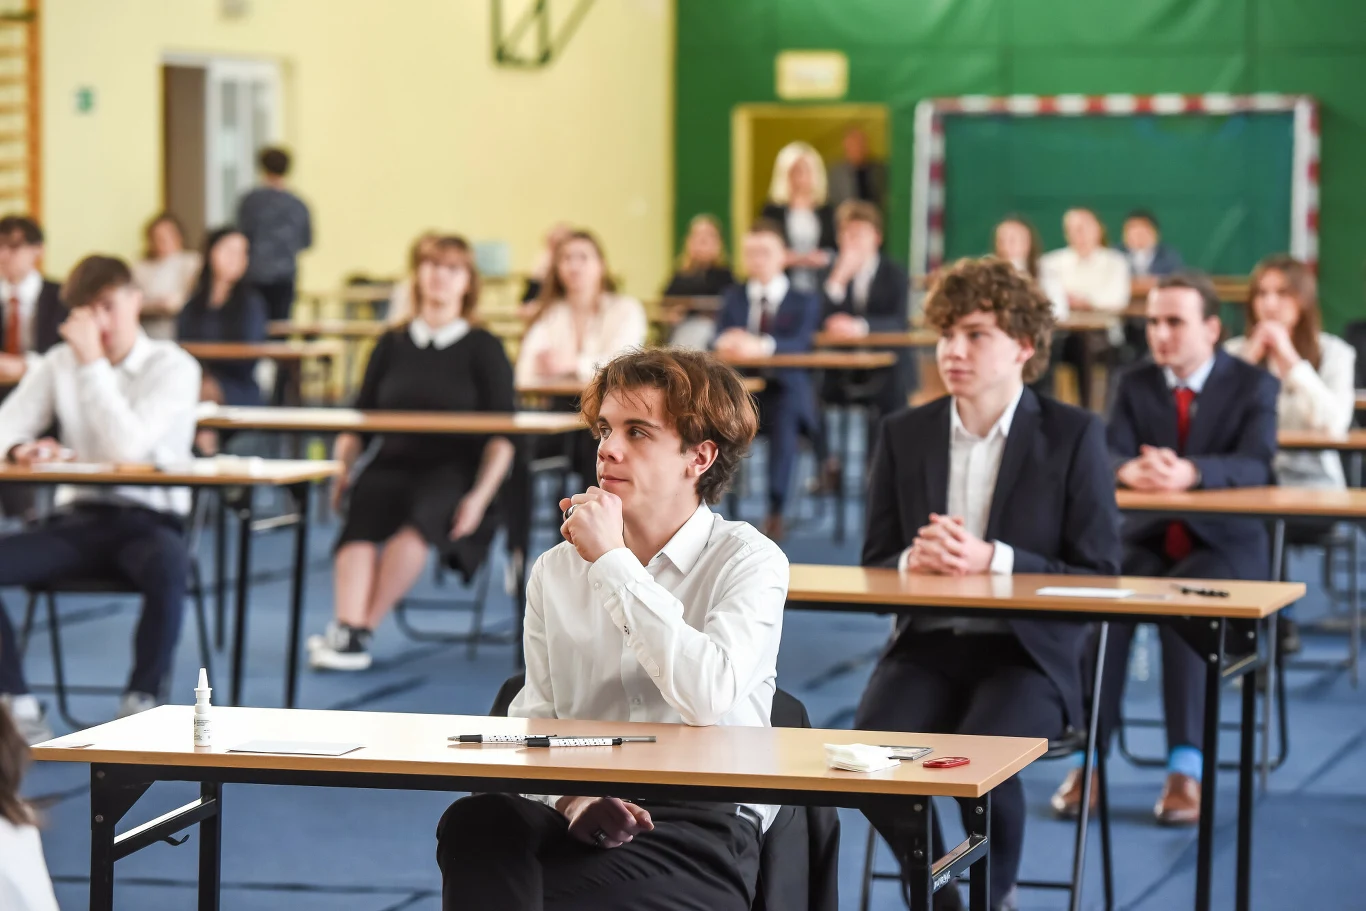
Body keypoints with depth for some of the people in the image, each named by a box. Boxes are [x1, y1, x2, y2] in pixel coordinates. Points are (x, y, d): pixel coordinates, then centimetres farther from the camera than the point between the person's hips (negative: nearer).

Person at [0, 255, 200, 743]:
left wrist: (93, 362, -15)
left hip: (148, 520, -4)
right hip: (79, 519, 4)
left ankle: (141, 703, -28)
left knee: (168, 566, -40)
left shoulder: (173, 367, -3)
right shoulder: (60, 363, 11)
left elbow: (127, 445, -17)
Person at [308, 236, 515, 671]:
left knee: (421, 517, -36)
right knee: (362, 510, -32)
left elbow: (502, 436, 1)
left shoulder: (483, 349, 7)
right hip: (393, 463, 3)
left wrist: (481, 496, -13)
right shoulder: (392, 345, 16)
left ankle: (357, 630, -37)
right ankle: (349, 631, -47)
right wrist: (342, 468, -2)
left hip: (453, 470, -2)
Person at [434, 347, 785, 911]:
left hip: (702, 828, -4)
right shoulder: (556, 572, 18)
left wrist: (613, 562, -10)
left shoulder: (749, 561, 3)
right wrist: (571, 798, -14)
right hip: (577, 818, 4)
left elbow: (709, 695, -17)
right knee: (476, 822, -32)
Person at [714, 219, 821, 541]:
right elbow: (718, 339, 4)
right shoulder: (733, 297, 18)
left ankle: (775, 511, -33)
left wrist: (762, 345, -31)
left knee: (784, 417, -37)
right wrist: (726, 343, -23)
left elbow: (800, 343, -11)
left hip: (783, 391, -2)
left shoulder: (804, 302, 8)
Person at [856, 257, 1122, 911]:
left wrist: (992, 561, -20)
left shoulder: (1074, 436, -1)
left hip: (1028, 653, -3)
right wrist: (914, 560, -15)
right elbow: (874, 564, 10)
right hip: (927, 644, 3)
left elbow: (1098, 575, -5)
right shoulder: (904, 434, 9)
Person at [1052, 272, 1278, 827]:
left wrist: (1189, 472, -39)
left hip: (1224, 547, -3)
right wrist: (1130, 470, -34)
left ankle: (1187, 768, -35)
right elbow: (1106, 457, -7)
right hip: (1147, 540, 3)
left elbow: (1255, 466, -19)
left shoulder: (1253, 387, -2)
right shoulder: (1135, 385, 7)